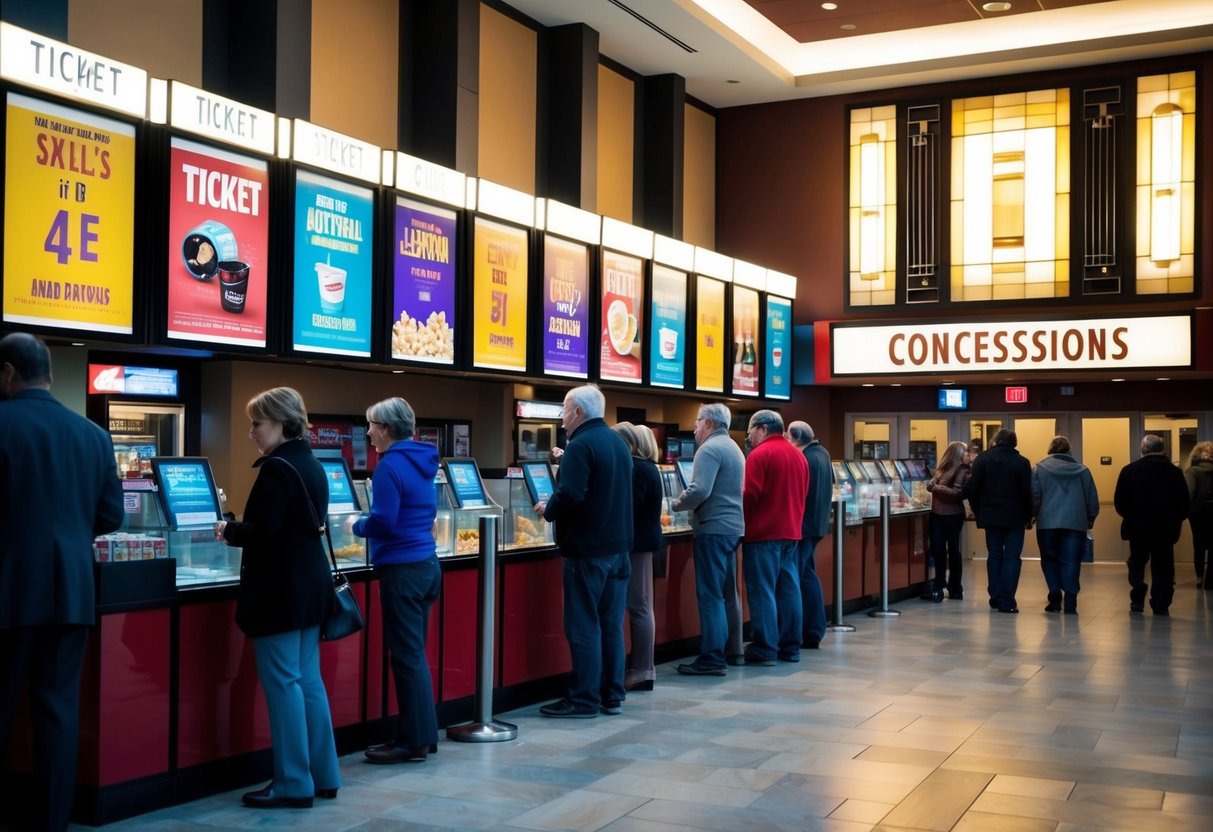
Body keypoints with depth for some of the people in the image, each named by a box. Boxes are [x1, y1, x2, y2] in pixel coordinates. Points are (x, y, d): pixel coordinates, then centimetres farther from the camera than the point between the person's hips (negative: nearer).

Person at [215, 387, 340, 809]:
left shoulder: (276, 468, -16)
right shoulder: (312, 466, 13)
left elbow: (263, 532, -22)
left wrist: (229, 530, -4)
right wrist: (240, 528, 17)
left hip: (280, 590, -9)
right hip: (310, 584, 9)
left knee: (283, 683, -2)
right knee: (308, 680, 13)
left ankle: (294, 784, 4)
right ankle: (323, 775, 19)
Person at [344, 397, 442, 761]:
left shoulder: (390, 465, -14)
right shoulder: (422, 461, 12)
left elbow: (383, 521, -19)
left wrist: (357, 526, 0)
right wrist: (369, 524, 19)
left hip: (403, 569, -9)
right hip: (427, 563, 9)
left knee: (406, 656, -2)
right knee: (415, 653, 15)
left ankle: (414, 742, 5)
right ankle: (424, 734, 20)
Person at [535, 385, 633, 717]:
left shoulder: (580, 445, -14)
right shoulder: (618, 443, 14)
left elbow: (570, 495, -25)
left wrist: (547, 510, -6)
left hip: (587, 548, -9)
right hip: (618, 546, 9)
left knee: (583, 626, -2)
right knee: (611, 624, 11)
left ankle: (584, 699, 2)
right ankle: (612, 696, 16)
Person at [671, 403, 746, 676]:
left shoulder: (710, 449, -12)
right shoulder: (733, 448, 18)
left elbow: (699, 490, -22)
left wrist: (676, 504, -6)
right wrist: (693, 507, 18)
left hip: (714, 528, -10)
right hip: (733, 527, 10)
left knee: (710, 594, -7)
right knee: (727, 592, 14)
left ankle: (712, 658, -6)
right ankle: (731, 649, 20)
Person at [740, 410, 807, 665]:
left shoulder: (760, 455, -10)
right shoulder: (798, 455, 14)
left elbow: (749, 496, -15)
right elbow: (802, 494, 16)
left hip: (763, 533, -8)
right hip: (791, 532, 8)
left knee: (762, 591, -4)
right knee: (789, 589, 10)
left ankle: (765, 650, -4)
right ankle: (791, 647, 14)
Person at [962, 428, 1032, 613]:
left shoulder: (982, 459, 0)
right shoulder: (1021, 462, -5)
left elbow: (972, 488, -4)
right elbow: (1027, 493, -6)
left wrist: (978, 512, 7)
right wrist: (1028, 517, 4)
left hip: (990, 515, 2)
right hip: (1014, 517, -2)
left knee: (994, 555, 12)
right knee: (1012, 557, 1)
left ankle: (995, 598, 14)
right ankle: (1007, 602, -6)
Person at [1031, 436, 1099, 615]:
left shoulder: (1040, 468, 3)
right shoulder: (1082, 470, 8)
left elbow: (1034, 496, -3)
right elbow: (1093, 500, 9)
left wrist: (1033, 516, 11)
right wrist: (1090, 520, 22)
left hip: (1047, 523, -1)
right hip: (1076, 524, 1)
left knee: (1050, 559, 12)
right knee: (1071, 562, 3)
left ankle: (1055, 593, -4)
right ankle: (1070, 603, -4)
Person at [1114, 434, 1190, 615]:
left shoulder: (1129, 470, -6)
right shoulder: (1174, 472, -2)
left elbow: (1119, 501, -5)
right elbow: (1184, 503, 1)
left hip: (1137, 526, 0)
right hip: (1166, 528, 0)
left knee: (1137, 564, 15)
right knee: (1163, 568, 7)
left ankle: (1137, 601, 10)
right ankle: (1161, 606, 2)